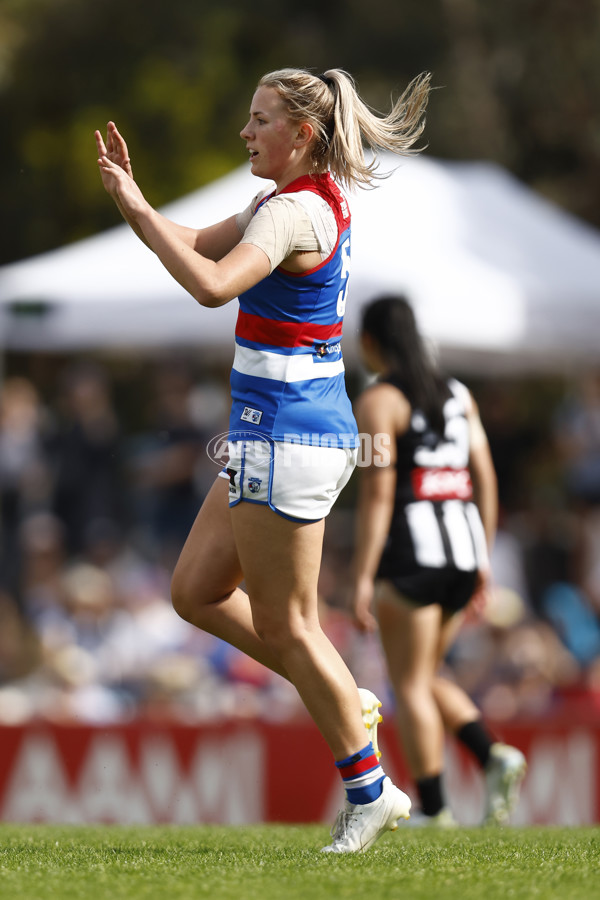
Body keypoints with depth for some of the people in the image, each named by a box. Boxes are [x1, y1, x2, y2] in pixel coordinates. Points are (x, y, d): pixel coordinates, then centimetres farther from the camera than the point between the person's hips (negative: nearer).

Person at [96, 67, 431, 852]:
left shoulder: (292, 213, -19)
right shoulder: (308, 200, 12)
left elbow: (212, 285, -35)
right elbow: (195, 246, 18)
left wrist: (136, 207, -28)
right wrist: (130, 197, 3)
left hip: (287, 435, -10)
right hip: (277, 432, 10)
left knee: (284, 624, -1)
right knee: (196, 591, 14)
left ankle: (370, 790, 7)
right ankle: (344, 704, 18)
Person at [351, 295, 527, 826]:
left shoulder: (378, 401, -6)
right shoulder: (458, 395, 14)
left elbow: (377, 493, -13)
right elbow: (484, 479, 11)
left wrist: (362, 578, -13)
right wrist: (483, 560, 17)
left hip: (410, 553, -7)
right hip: (461, 552, 7)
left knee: (410, 686, 1)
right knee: (425, 678, 19)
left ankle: (433, 812, -3)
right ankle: (494, 757, -3)